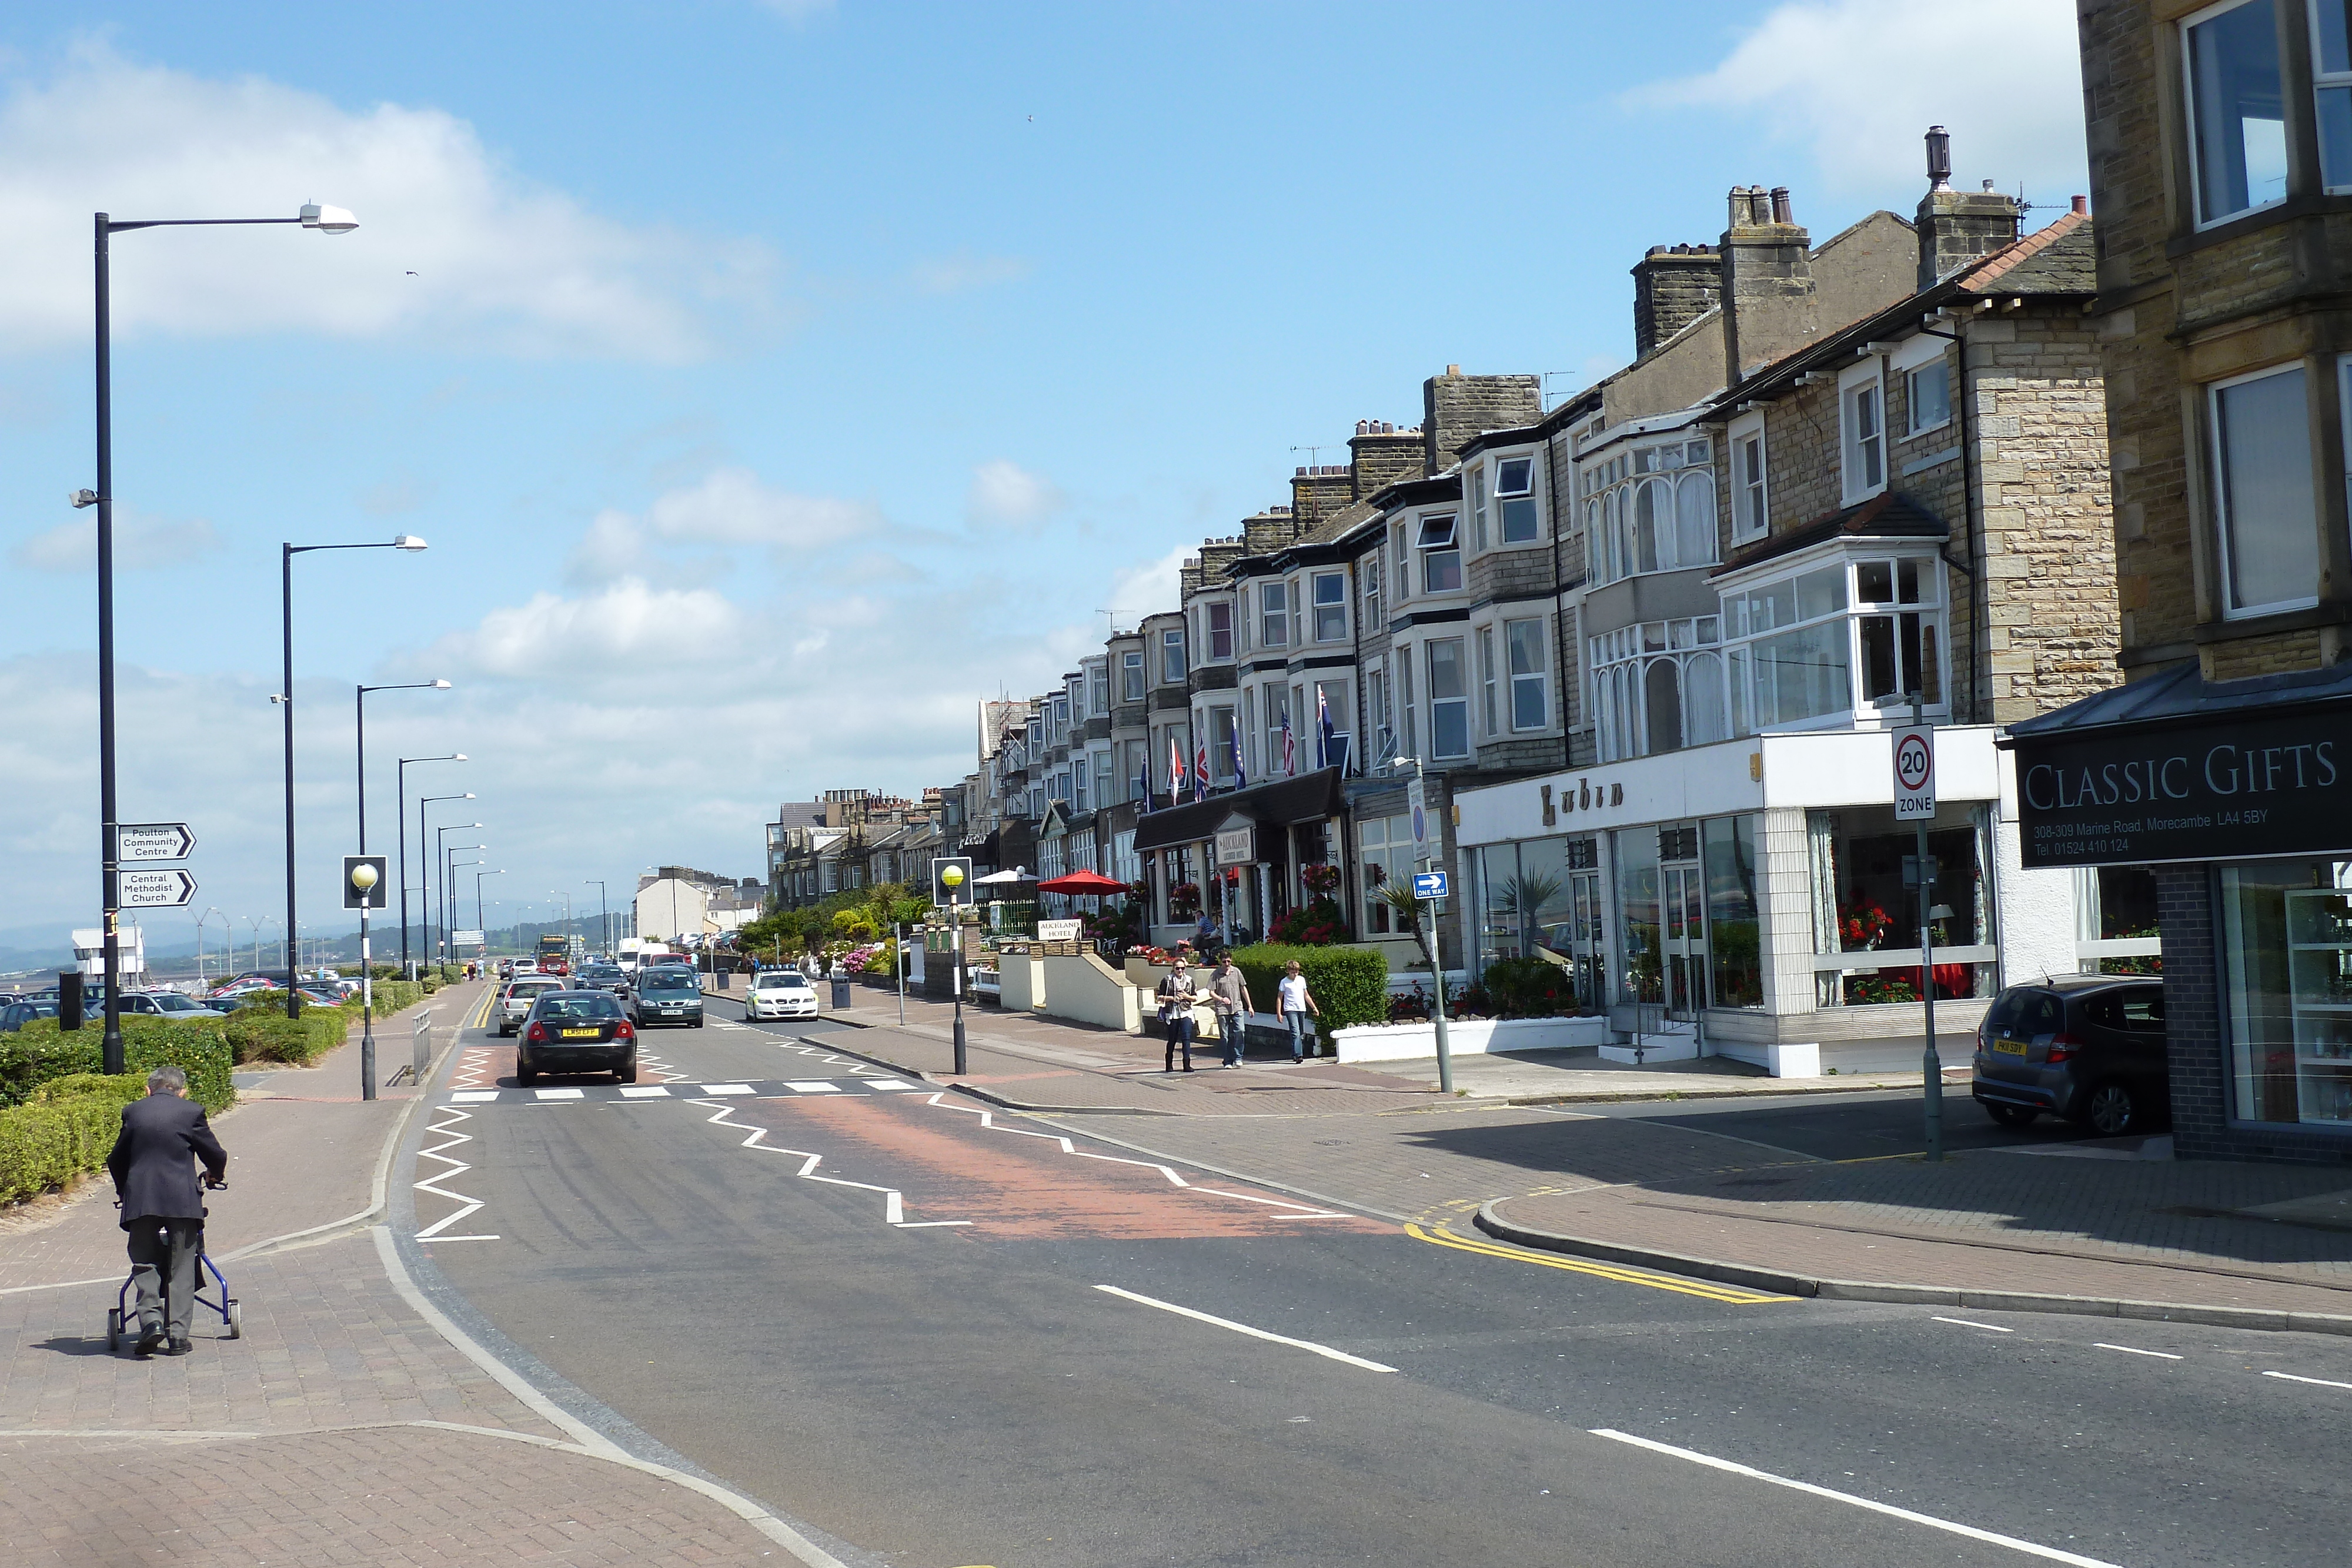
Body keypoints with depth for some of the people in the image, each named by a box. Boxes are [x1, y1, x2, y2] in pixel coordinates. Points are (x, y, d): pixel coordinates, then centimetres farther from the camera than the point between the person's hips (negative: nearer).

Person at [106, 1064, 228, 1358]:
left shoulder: (132, 1112, 9)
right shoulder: (192, 1112, 1)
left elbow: (116, 1159, 17)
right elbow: (216, 1155, 7)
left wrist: (123, 1190, 35)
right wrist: (215, 1175, 30)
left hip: (140, 1199, 1)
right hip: (182, 1200, -1)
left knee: (144, 1264, 12)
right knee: (181, 1268, 6)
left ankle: (151, 1319, -7)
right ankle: (177, 1334, 4)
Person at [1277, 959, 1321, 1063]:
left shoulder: (1302, 980, 12)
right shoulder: (1284, 982, -2)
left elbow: (1306, 995, 21)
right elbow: (1280, 998, 0)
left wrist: (1314, 1008, 19)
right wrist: (1279, 1013, -6)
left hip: (1302, 1010, 6)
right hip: (1291, 1010, -6)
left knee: (1302, 1034, 7)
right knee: (1295, 1033, -18)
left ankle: (1295, 1055, 16)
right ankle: (1298, 1055, -26)